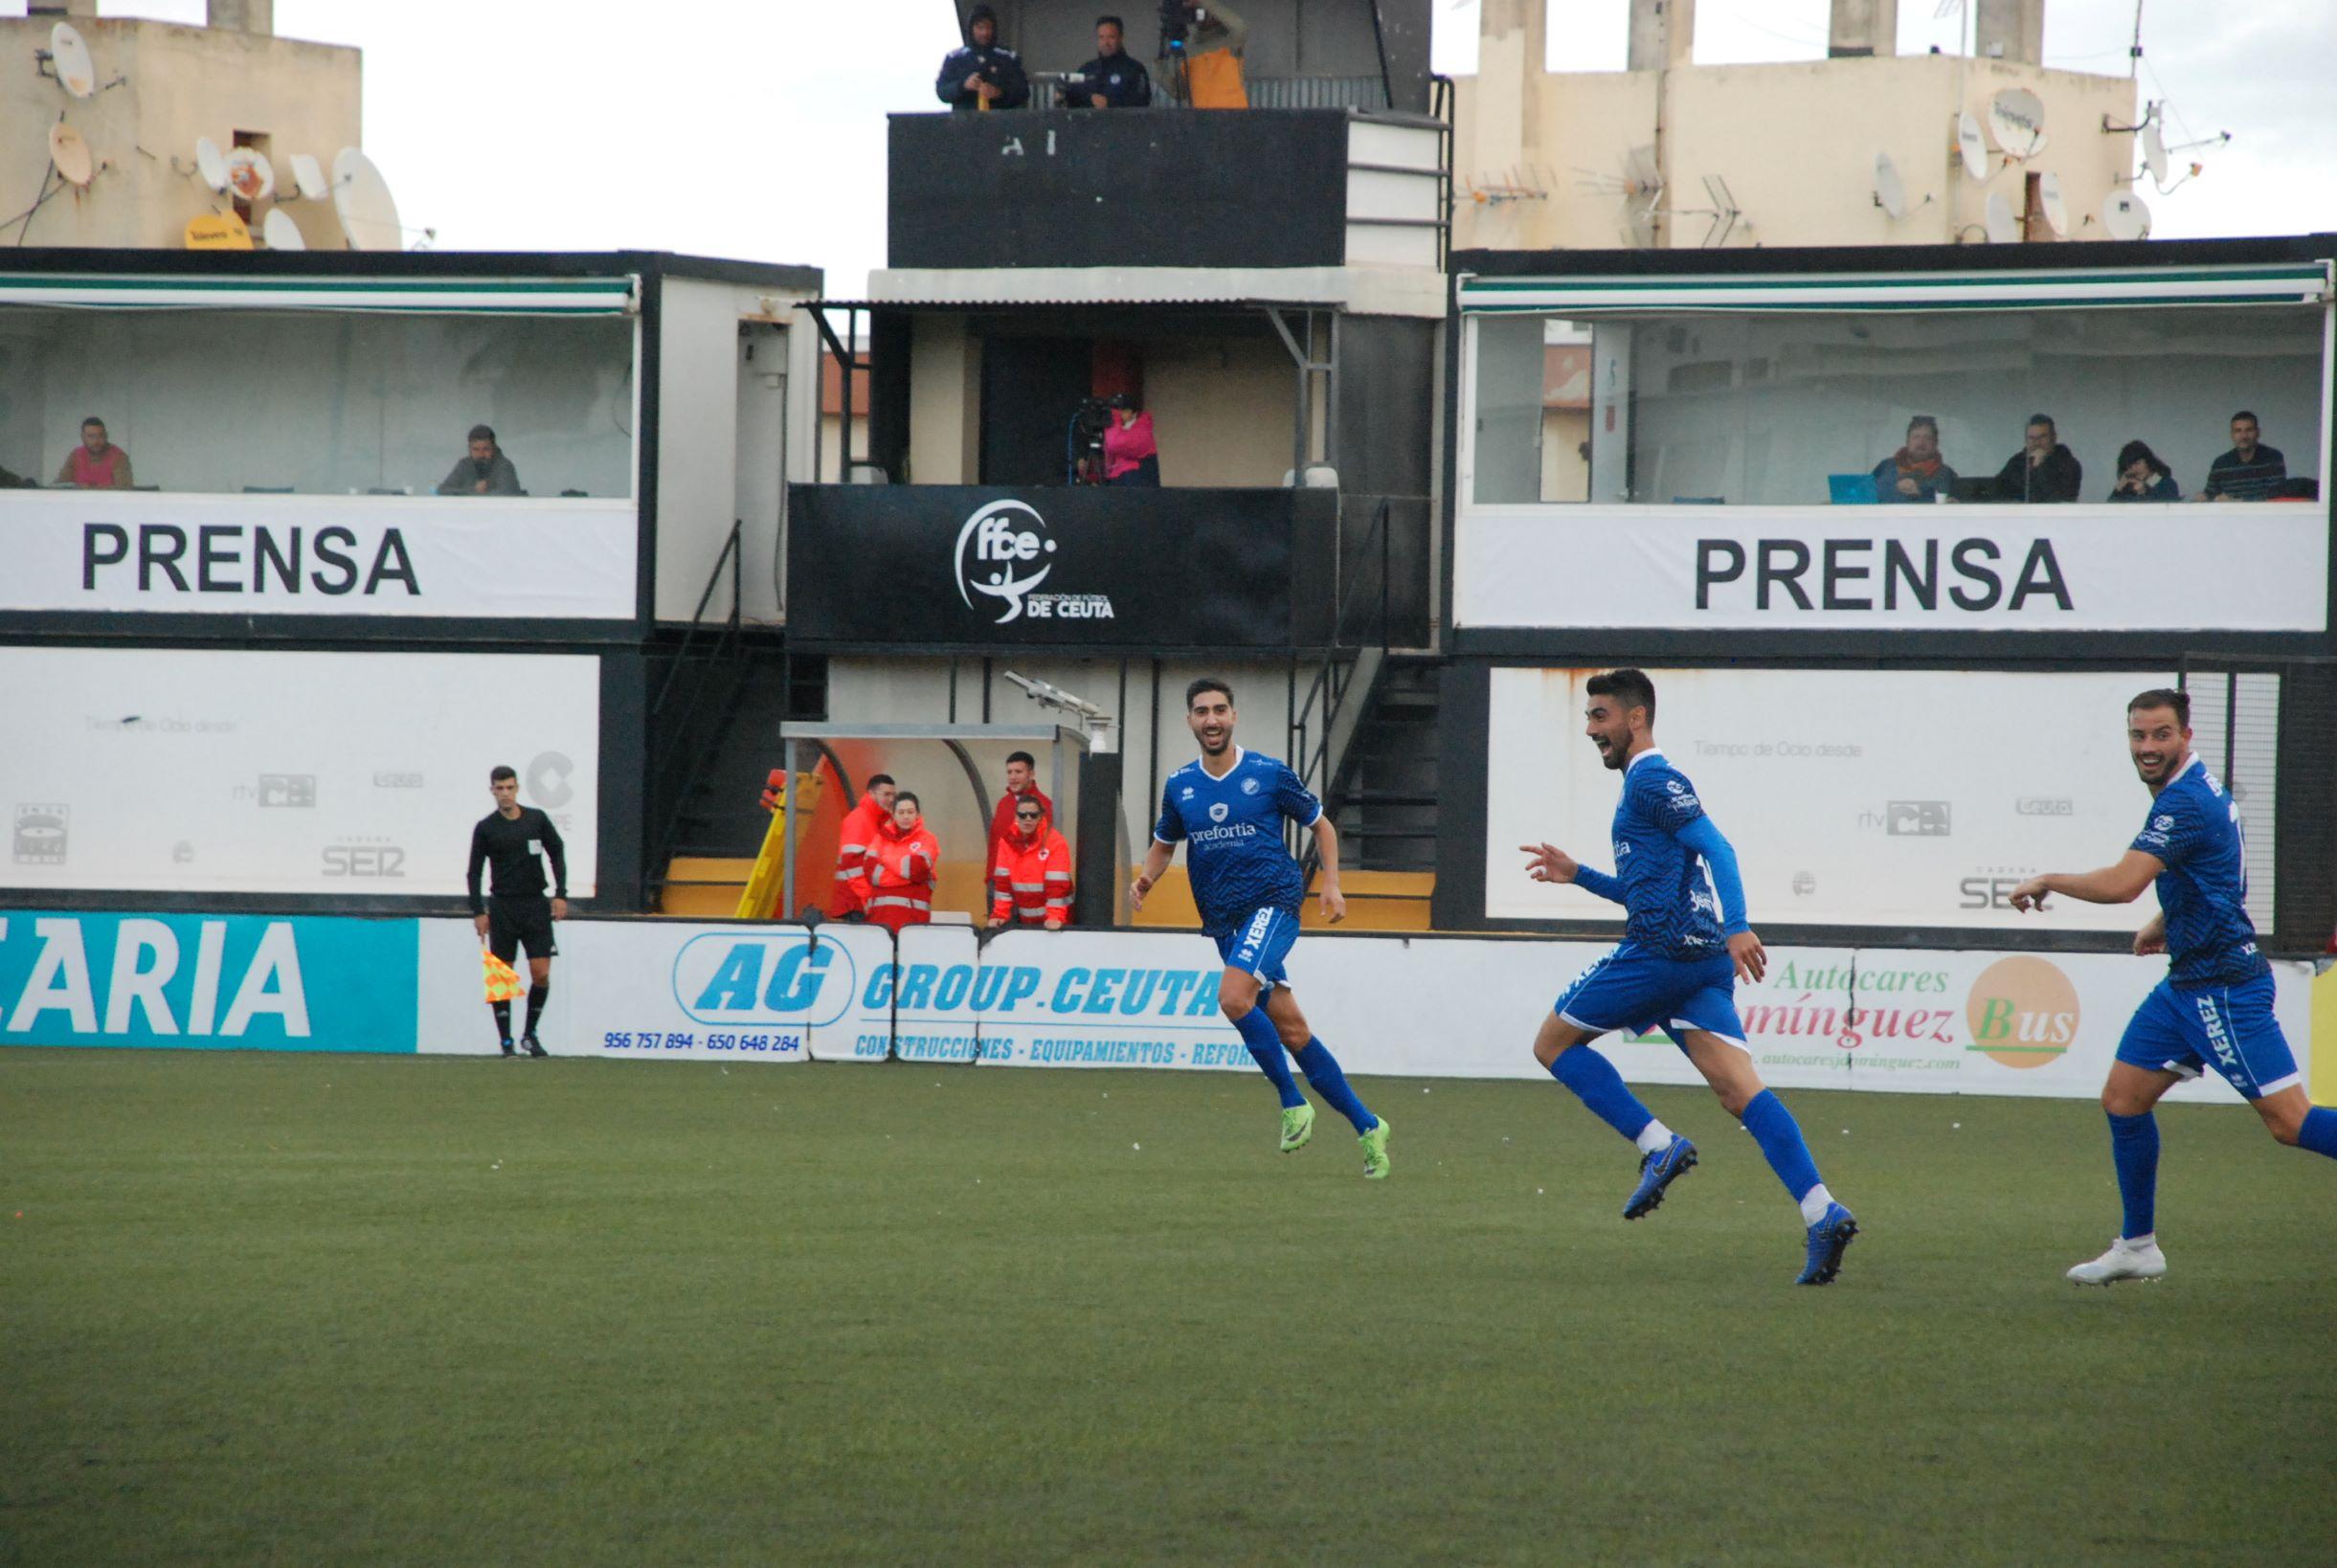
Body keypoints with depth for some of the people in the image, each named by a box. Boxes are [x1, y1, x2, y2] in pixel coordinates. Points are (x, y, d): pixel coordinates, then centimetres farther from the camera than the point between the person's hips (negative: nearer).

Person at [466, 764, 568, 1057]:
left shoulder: (537, 820, 4)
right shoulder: (486, 828, 0)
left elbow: (557, 854, 11)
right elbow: (474, 871, 3)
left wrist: (560, 894, 2)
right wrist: (478, 910, -5)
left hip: (535, 906, 1)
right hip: (502, 908, -1)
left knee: (541, 975, -5)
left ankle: (530, 1035, 12)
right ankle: (506, 1041, 3)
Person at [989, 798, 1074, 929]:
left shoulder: (1055, 842, -15)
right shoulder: (1007, 842, -1)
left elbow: (1057, 883, -21)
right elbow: (1003, 882, -1)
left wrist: (1055, 917, -29)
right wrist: (1000, 915, -8)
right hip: (1025, 920, 4)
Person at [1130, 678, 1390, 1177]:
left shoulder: (1270, 775, -2)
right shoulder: (1179, 786, 8)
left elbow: (1320, 823, 9)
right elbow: (1164, 842, 23)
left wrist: (1331, 884, -2)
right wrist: (1145, 878, 2)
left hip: (1273, 902, -5)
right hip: (1222, 919, 5)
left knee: (1233, 996, -28)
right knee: (1289, 1028, 4)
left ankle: (1292, 1101, -12)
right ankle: (1366, 1127, 14)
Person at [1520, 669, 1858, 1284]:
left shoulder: (1651, 779, -3)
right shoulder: (1648, 783, 27)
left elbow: (1715, 847, -17)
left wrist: (1737, 927, -29)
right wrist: (1577, 875, 34)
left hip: (1660, 952, -9)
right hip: (1702, 959, 9)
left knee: (1554, 1042, 7)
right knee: (1740, 1090, -5)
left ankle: (1658, 1145, -5)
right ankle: (1821, 1214, -21)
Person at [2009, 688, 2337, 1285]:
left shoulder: (2184, 803, -20)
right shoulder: (2197, 788, 12)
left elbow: (2121, 884, -29)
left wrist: (2047, 881, -13)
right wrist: (2163, 923, 16)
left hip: (2222, 988, -10)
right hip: (2188, 984, 10)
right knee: (2123, 1098, 11)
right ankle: (2138, 1246, 19)